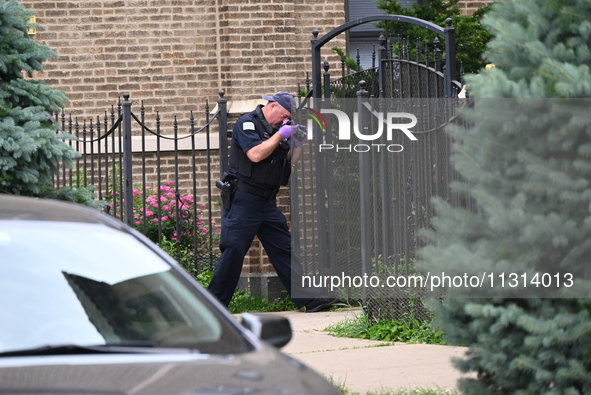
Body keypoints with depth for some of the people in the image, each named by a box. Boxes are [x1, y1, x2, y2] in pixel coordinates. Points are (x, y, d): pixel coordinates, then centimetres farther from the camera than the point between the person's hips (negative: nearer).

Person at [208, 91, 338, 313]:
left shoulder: (276, 129, 16)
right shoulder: (247, 123, -8)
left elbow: (288, 161, 18)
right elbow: (255, 154, -22)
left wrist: (298, 144, 0)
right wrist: (280, 135, -14)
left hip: (267, 202, 8)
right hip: (243, 200, -8)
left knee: (284, 250, 5)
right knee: (233, 252, -6)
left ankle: (309, 299, 3)